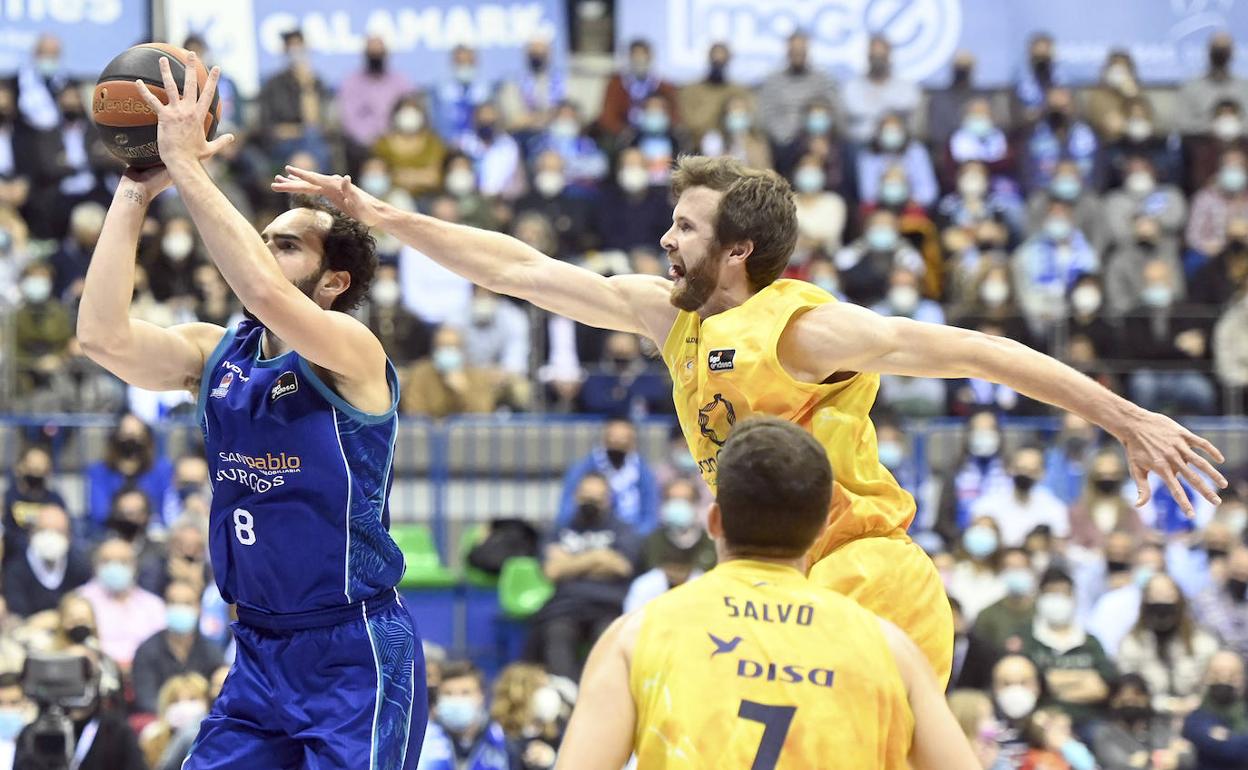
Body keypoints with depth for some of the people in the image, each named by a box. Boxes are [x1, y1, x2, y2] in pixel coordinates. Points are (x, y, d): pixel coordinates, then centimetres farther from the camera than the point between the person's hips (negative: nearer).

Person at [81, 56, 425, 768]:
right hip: (259, 654, 6)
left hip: (357, 657, -6)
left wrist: (185, 167, -28)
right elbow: (105, 336, -10)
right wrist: (135, 194, -12)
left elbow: (268, 296, -31)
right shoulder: (216, 355, 7)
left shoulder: (352, 350, -11)